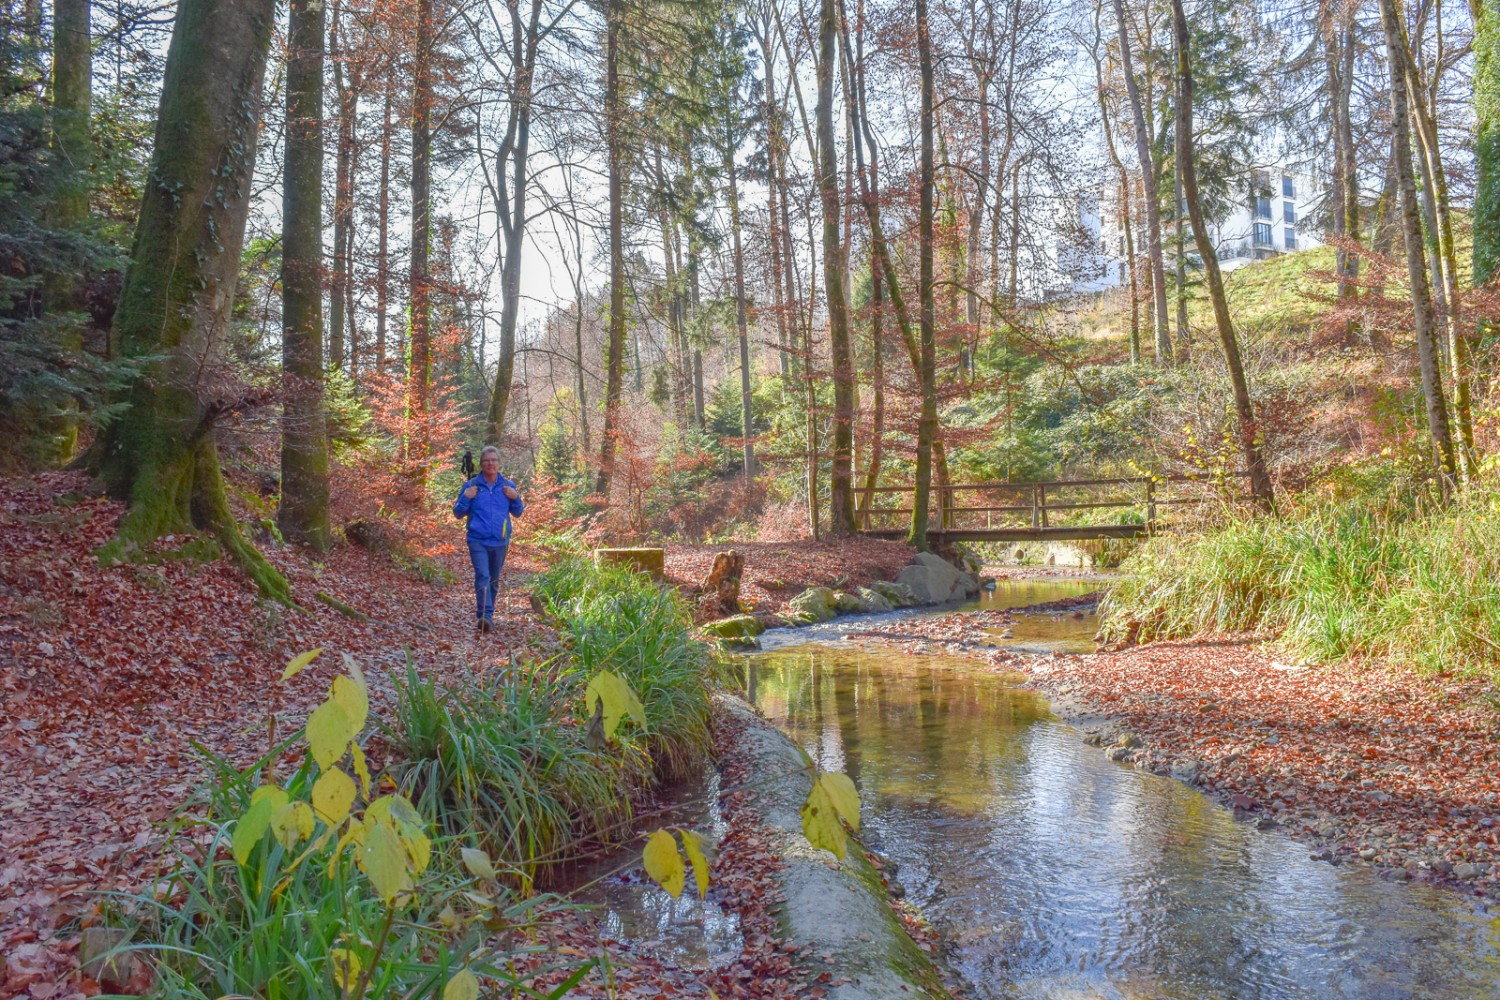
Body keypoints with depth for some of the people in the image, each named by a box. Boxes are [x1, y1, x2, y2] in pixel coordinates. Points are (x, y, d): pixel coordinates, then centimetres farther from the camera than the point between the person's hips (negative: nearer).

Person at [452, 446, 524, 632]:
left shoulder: (507, 486, 7)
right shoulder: (471, 485, 2)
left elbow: (517, 513, 13)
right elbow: (458, 513, 7)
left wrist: (516, 498, -6)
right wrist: (466, 497, -11)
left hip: (500, 541, 3)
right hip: (478, 540, -3)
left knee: (494, 579, 12)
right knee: (482, 577, -17)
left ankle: (487, 614, 25)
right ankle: (485, 616, -24)